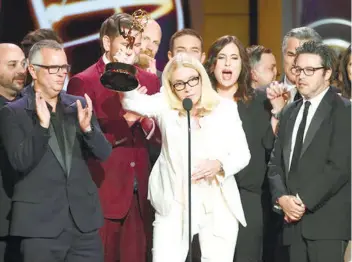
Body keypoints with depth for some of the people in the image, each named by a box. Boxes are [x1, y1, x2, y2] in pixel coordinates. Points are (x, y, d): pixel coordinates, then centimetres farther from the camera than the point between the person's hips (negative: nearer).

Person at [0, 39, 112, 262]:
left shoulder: (79, 106, 9)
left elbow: (104, 153, 5)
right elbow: (20, 163, -12)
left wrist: (87, 128, -15)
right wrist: (42, 125, -24)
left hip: (85, 220, 3)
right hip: (41, 222, -3)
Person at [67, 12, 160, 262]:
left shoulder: (150, 80, 11)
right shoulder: (83, 82, -6)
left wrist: (149, 125, -10)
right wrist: (126, 120, -20)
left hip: (141, 193, 5)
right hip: (103, 194, -5)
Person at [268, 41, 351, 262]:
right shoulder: (290, 113, 20)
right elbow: (276, 163, 16)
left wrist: (303, 201, -13)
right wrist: (281, 198, -3)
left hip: (328, 221, -6)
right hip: (295, 222, 6)